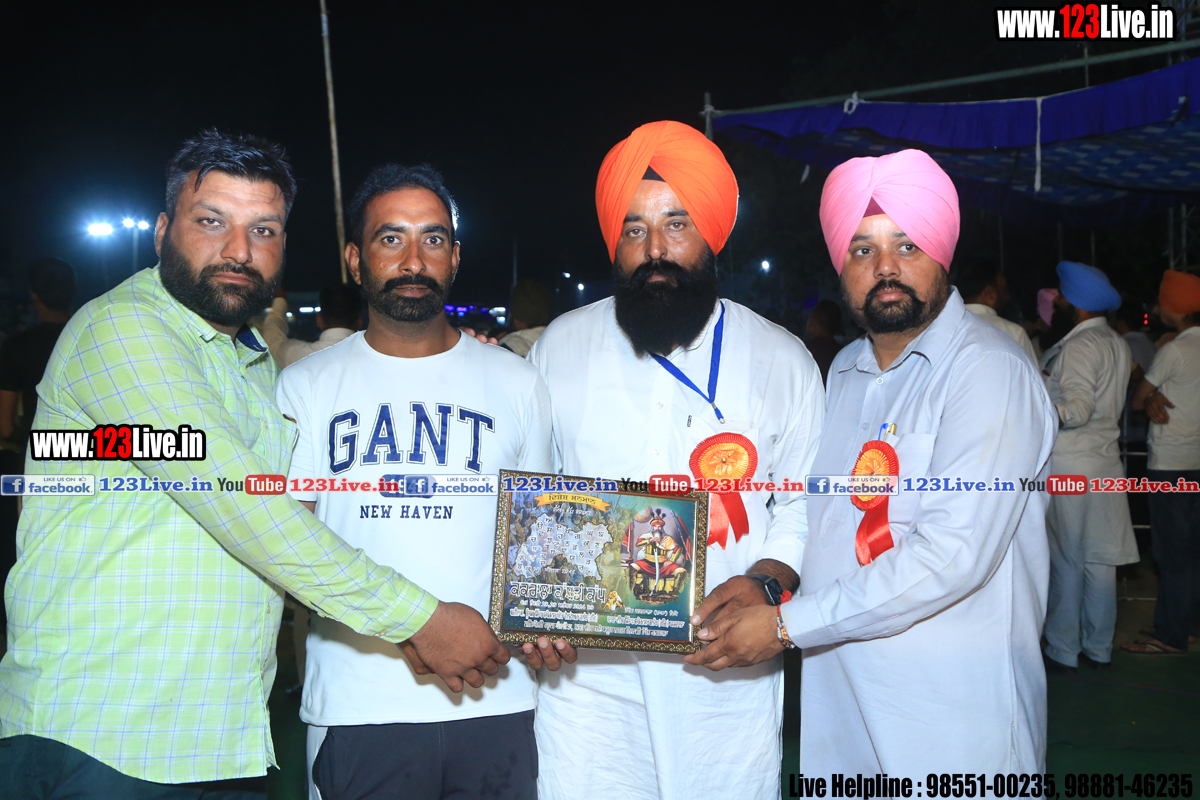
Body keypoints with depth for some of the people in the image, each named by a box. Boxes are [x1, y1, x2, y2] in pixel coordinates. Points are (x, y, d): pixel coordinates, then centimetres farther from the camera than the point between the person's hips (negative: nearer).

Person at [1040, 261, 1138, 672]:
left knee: (1066, 561, 0)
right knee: (1100, 559, 11)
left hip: (1069, 465, -8)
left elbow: (1078, 407, -24)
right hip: (1106, 458, 8)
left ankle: (1063, 650, 8)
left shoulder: (1078, 346, -15)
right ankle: (1098, 648, 19)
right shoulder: (1117, 344, 12)